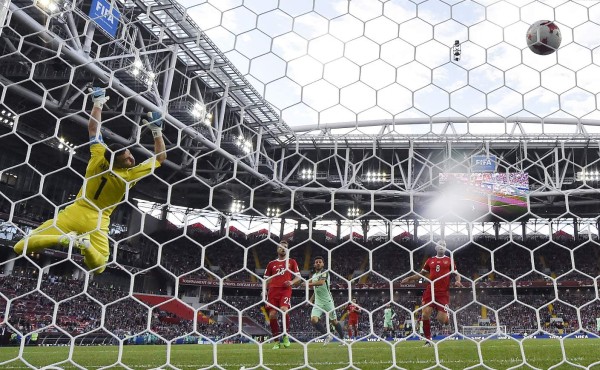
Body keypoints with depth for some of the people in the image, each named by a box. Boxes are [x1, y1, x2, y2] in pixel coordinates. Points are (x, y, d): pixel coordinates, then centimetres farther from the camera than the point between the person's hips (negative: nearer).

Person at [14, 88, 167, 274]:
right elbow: (160, 157, -5)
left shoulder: (98, 158, -11)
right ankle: (85, 244, -19)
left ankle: (63, 238, -24)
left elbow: (93, 128, 2)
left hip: (74, 214, 1)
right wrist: (157, 130, -4)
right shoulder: (130, 175, -13)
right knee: (98, 267, 12)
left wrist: (98, 103, 11)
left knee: (20, 248, 3)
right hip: (96, 223, -1)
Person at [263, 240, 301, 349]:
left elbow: (298, 277, 11)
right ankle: (277, 340, 7)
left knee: (284, 310, -25)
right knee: (272, 315, -6)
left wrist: (292, 282, -9)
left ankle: (285, 335, -4)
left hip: (285, 290, -3)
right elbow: (266, 279, 20)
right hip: (273, 290, 3)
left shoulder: (292, 262, 14)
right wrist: (264, 290, 4)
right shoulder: (271, 264, 19)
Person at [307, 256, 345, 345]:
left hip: (327, 301, -5)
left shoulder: (325, 272, -8)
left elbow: (321, 282, -29)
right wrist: (311, 299, 17)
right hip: (318, 303, 6)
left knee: (334, 321, 6)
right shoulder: (313, 276, 14)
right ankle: (327, 335, -1)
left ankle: (342, 338, 27)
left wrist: (309, 284, -24)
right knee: (313, 320, -16)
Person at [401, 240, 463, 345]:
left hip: (443, 292, -2)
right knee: (425, 314, -11)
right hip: (430, 291, 2)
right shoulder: (430, 260, 14)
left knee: (441, 319, -9)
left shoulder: (449, 260, 9)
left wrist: (457, 281, -13)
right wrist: (409, 278, 10)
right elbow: (422, 274, 21)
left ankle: (447, 317, 30)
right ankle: (428, 340, 5)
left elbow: (456, 274, 10)